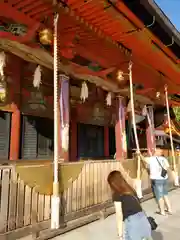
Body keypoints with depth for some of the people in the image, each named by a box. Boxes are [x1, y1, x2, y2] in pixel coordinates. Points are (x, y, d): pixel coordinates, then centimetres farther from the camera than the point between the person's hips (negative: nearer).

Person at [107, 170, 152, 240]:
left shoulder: (117, 195, -3)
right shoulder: (130, 190, 16)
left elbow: (119, 215, -6)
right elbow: (137, 206, 15)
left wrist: (120, 234, 0)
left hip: (132, 222, -6)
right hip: (143, 220, 7)